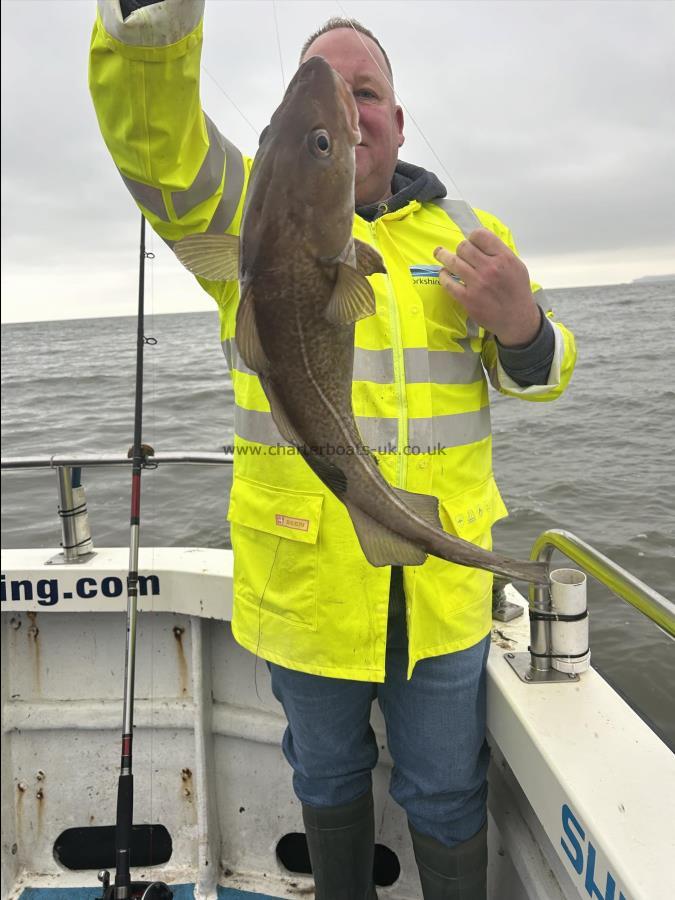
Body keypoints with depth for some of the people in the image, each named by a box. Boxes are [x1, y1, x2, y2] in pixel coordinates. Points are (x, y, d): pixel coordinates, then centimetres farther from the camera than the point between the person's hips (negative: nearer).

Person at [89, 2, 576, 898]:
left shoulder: (464, 230, 7)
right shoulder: (252, 214, -1)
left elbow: (539, 371, 10)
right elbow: (151, 130, -20)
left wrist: (519, 325, -14)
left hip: (445, 582, 1)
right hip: (304, 578, 0)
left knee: (447, 791, 16)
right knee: (328, 773, 23)